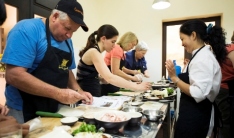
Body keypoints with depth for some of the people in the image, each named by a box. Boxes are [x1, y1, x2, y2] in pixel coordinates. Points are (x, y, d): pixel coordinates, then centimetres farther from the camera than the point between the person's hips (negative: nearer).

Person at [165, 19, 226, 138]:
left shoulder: (203, 58, -21)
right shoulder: (203, 55, 10)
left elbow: (198, 93, -27)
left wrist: (174, 78, -25)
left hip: (195, 116, -10)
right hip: (196, 112, 10)